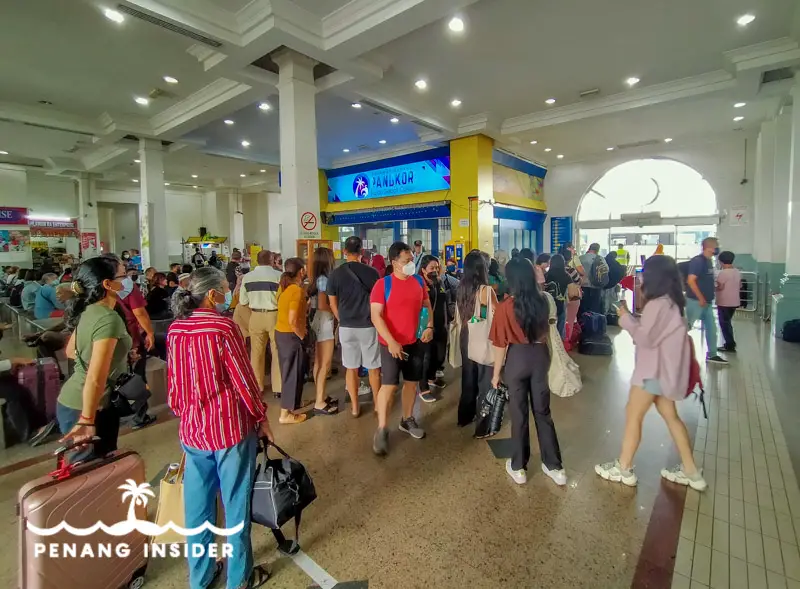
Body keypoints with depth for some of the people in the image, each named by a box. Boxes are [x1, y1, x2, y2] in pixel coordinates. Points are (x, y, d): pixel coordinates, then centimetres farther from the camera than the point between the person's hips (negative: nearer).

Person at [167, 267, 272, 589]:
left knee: (197, 505, 19)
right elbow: (243, 379, -16)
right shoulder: (223, 327, -19)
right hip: (231, 426, -5)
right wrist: (262, 418, -4)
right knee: (236, 504, 12)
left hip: (192, 428, 6)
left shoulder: (174, 330, 0)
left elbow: (173, 384, 8)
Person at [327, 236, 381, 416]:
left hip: (346, 327, 2)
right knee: (373, 367, 12)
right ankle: (377, 403, 24)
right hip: (368, 325, -1)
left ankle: (354, 407, 21)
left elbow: (333, 304, 3)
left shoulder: (336, 274, -3)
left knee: (351, 368, 12)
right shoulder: (371, 272, -9)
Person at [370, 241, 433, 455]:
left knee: (412, 382, 15)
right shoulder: (383, 284, -13)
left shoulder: (418, 282, 2)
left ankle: (407, 419, 34)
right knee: (389, 386, -2)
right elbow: (376, 316, -17)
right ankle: (381, 430, 12)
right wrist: (391, 341, -24)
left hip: (415, 342, 5)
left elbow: (427, 306, 15)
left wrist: (429, 326, -2)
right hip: (391, 344, -5)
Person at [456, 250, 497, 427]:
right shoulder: (486, 291, -19)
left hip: (466, 337, 6)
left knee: (468, 376, 19)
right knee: (485, 378, 8)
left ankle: (465, 416, 32)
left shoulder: (460, 289, -2)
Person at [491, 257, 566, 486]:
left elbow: (501, 345, -12)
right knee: (542, 411, 16)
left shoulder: (506, 307, -17)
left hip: (518, 358, -4)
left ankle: (518, 467, 24)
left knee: (519, 413, 9)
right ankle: (554, 466, 27)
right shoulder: (543, 301, -4)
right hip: (540, 355, 4)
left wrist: (496, 373, -3)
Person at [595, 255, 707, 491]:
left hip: (654, 370, -10)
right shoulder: (671, 302, 10)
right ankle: (691, 471, 28)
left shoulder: (658, 304, -22)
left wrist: (625, 317, -11)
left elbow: (645, 338, -20)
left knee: (633, 415, 1)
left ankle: (623, 468, 14)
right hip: (662, 369, 10)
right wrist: (632, 318, 1)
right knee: (670, 417, 18)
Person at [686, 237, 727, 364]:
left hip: (707, 302, 9)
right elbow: (691, 281, -24)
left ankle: (712, 355, 23)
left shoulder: (708, 261, 13)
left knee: (711, 328, 13)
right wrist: (701, 298, -21)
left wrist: (716, 287, 8)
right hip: (696, 301, -9)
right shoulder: (698, 260, -16)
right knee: (685, 327, -3)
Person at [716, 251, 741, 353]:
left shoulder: (723, 273, -18)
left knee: (724, 323, 0)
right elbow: (740, 286, 15)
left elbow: (720, 287, -19)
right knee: (728, 322, 18)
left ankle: (729, 345, 1)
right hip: (735, 302, 8)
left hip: (724, 302, -8)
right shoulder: (737, 272, 8)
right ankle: (731, 343, 23)